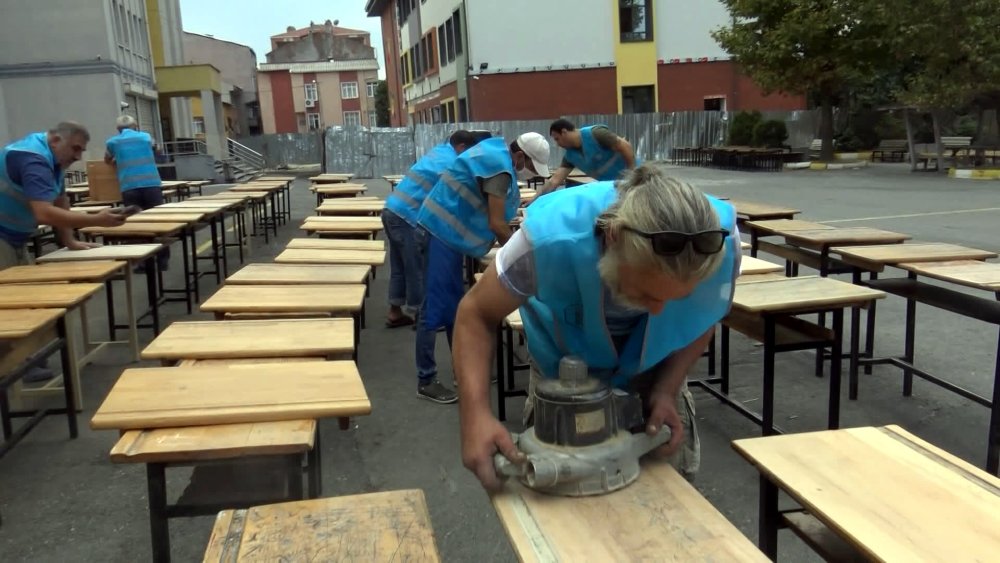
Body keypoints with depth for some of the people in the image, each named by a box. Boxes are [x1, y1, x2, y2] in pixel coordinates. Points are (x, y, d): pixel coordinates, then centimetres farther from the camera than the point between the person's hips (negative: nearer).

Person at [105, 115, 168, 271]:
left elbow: (107, 161, 32)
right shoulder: (145, 137, 15)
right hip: (152, 184, 1)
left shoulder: (113, 142, 12)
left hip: (129, 188, 0)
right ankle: (163, 260, 9)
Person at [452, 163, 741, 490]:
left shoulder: (721, 242, -33)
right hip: (563, 363, -1)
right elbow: (477, 315, -27)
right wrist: (476, 415, -41)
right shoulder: (553, 236, -42)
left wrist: (666, 391, -24)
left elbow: (703, 321, -10)